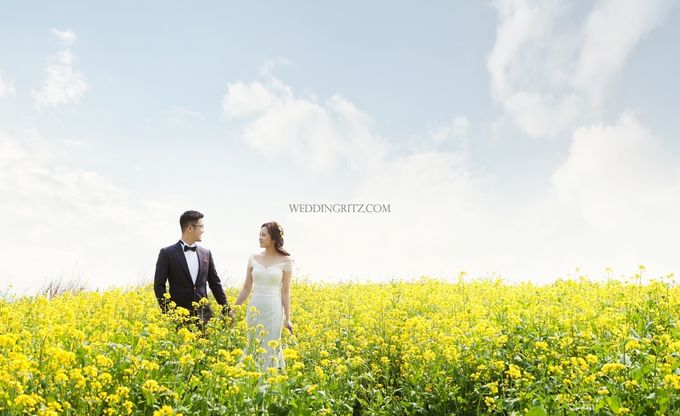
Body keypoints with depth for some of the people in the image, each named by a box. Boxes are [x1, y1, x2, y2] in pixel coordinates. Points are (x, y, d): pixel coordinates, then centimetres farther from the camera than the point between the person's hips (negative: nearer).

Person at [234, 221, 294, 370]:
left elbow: (285, 291, -3)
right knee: (253, 348, 8)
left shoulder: (286, 260, -5)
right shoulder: (254, 258, 4)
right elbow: (246, 288, 9)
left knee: (270, 349, 1)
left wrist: (287, 319, -5)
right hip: (254, 309, 4)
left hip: (273, 310, -4)